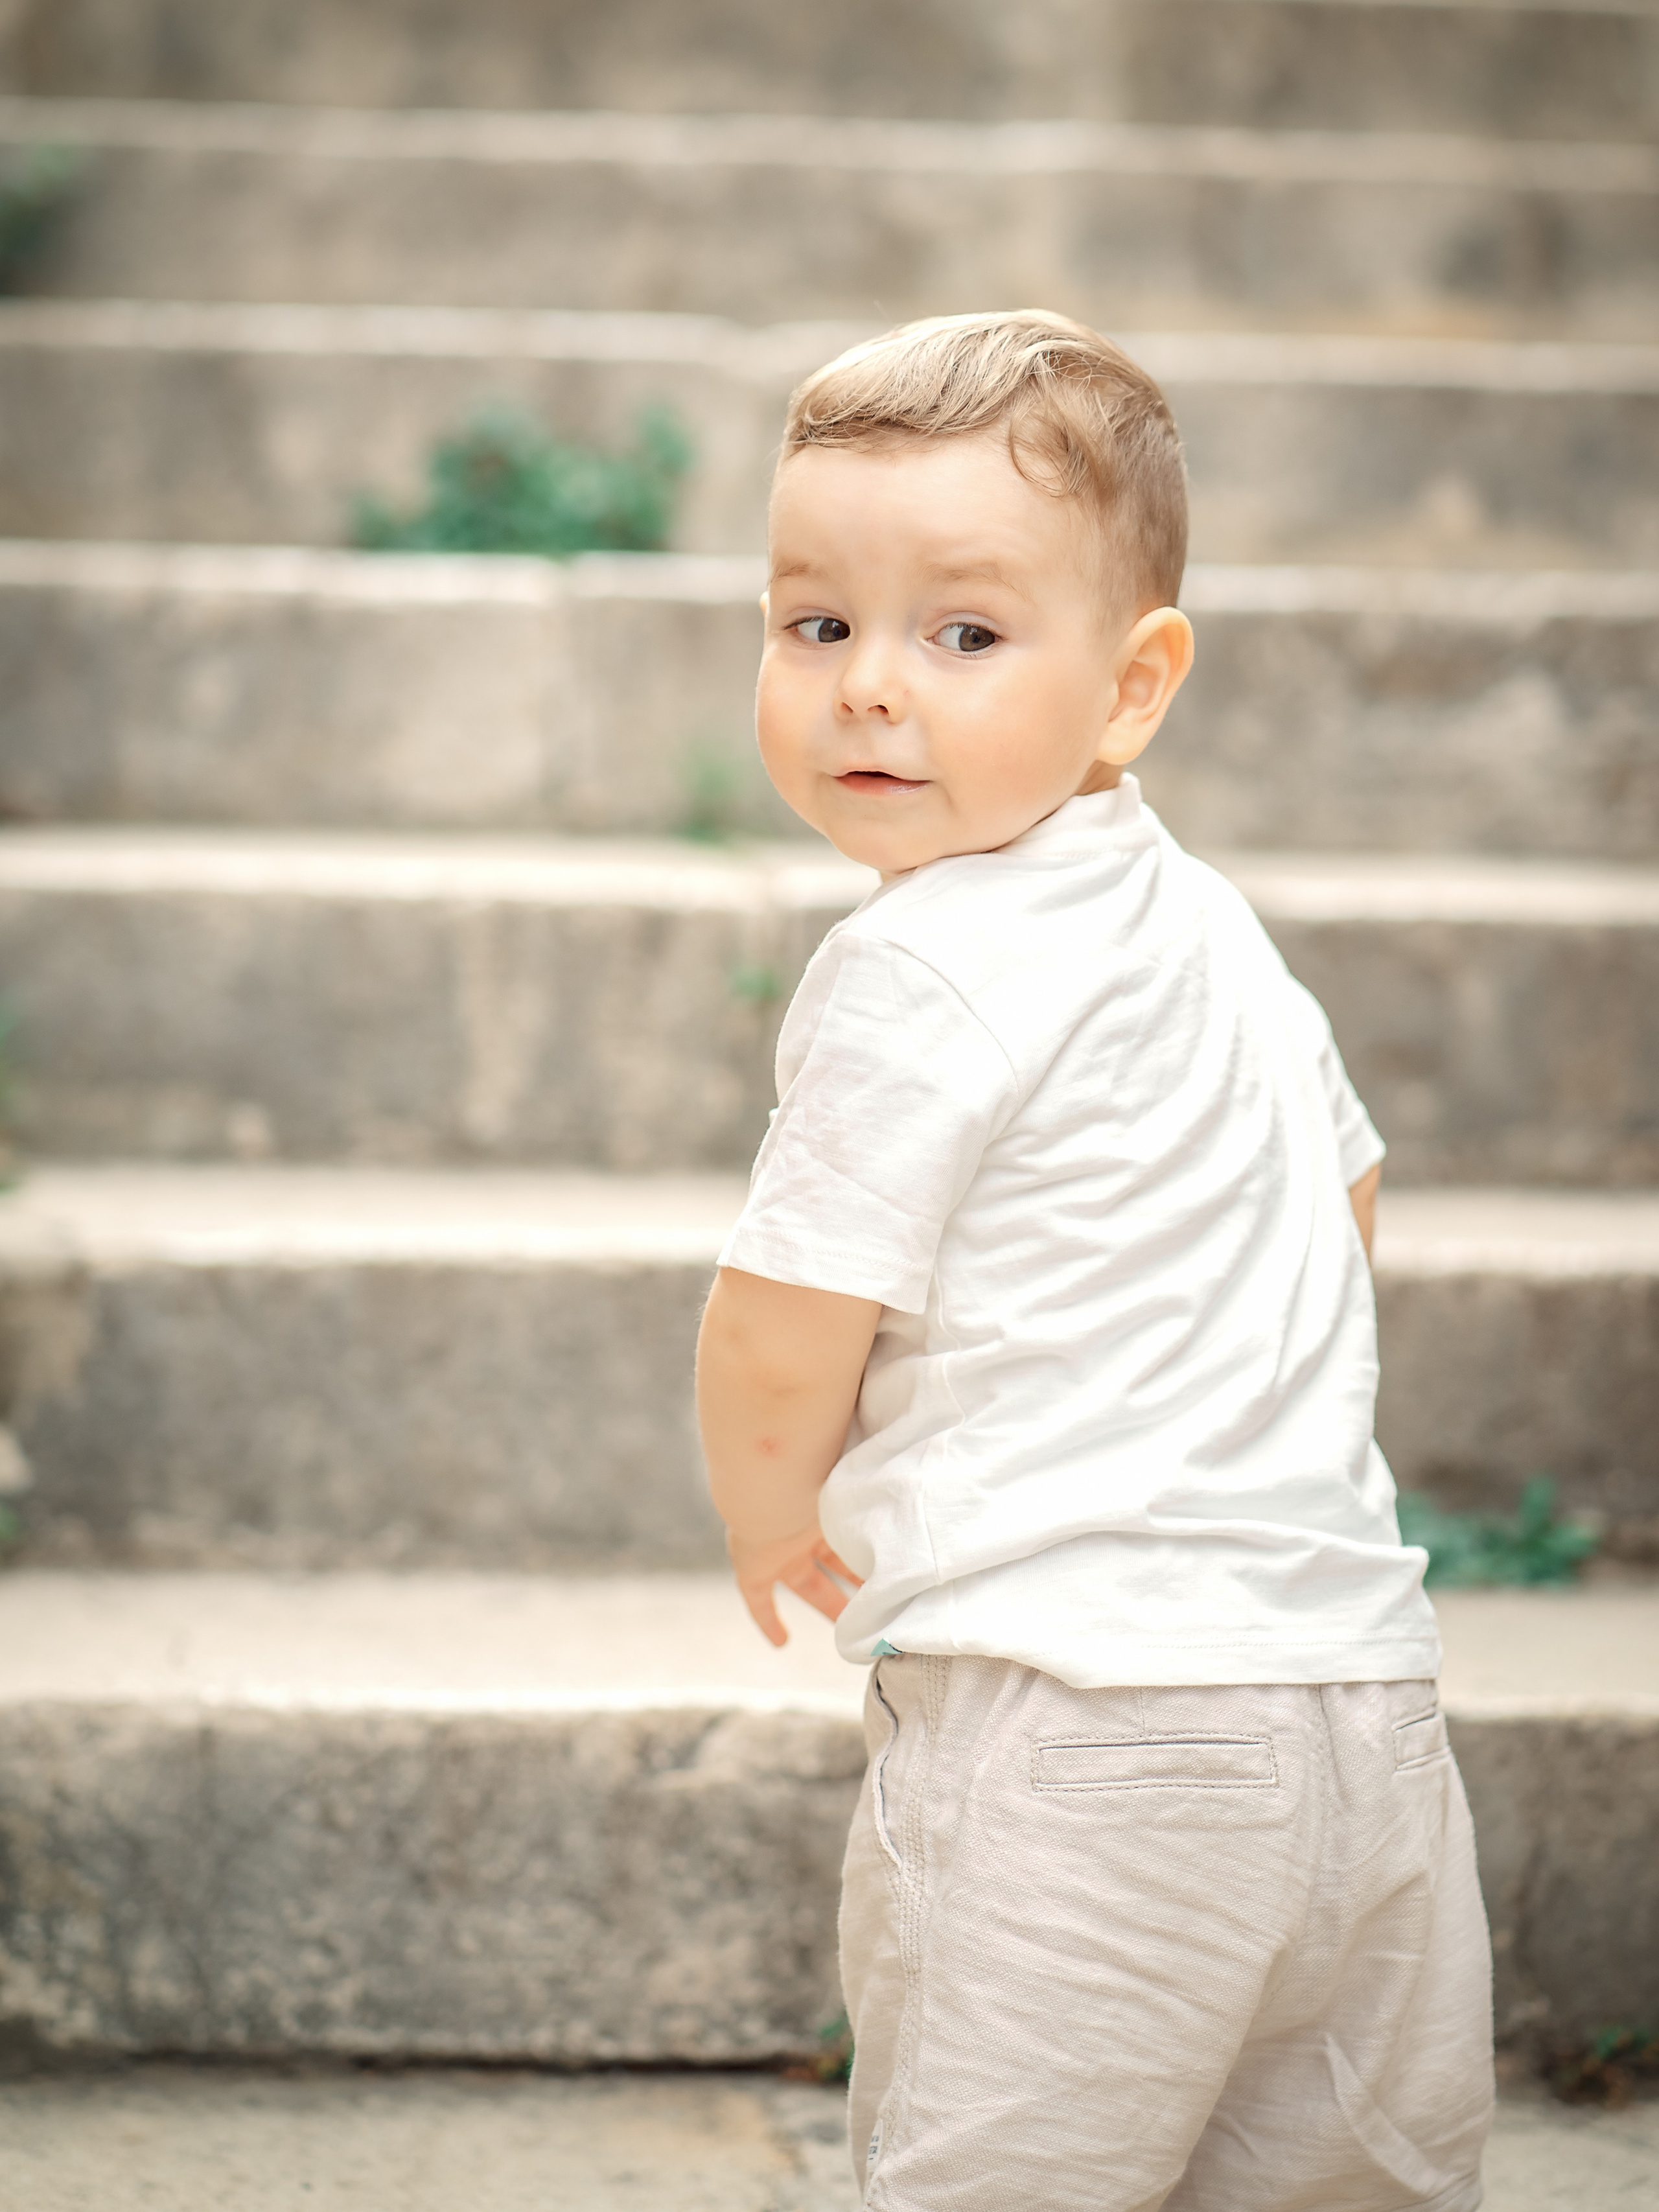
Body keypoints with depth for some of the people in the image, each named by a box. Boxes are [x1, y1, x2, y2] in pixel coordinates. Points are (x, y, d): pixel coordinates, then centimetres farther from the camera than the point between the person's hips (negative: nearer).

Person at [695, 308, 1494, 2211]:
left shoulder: (917, 979, -14)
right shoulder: (1209, 929, 13)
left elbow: (779, 1362, -12)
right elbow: (1340, 1197, 28)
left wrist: (769, 1517, 9)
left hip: (1076, 1716, -9)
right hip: (1362, 1688, 9)